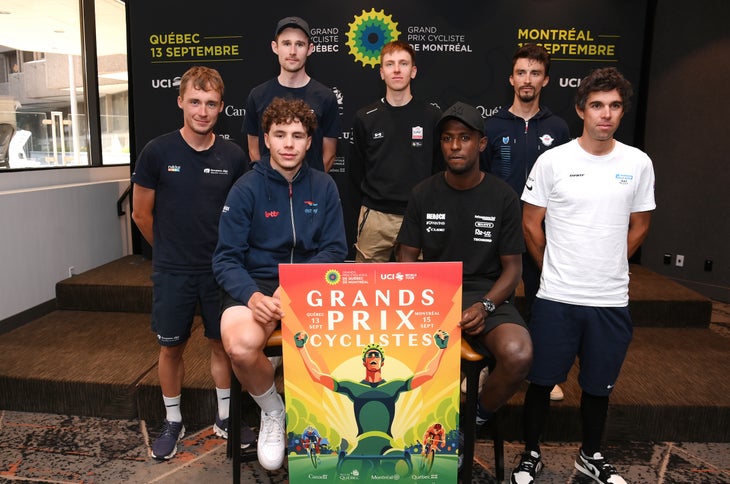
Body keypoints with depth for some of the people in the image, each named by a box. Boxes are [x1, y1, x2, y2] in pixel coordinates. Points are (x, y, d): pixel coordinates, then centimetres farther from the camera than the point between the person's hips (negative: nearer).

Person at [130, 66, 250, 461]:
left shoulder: (233, 156, -4)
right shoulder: (158, 152, -8)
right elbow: (141, 213, 1)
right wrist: (170, 250, 8)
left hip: (220, 269, 1)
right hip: (172, 272, -1)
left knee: (222, 343, 11)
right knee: (171, 347, 11)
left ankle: (224, 417, 30)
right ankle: (173, 422, 30)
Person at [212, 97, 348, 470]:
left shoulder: (323, 186, 5)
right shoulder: (246, 188, -2)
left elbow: (335, 250, 1)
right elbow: (226, 258, -6)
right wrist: (252, 296, -26)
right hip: (256, 283, -1)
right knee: (240, 346, -32)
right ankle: (272, 411, 3)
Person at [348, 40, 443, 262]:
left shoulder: (432, 116, 2)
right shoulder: (365, 118, 4)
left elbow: (441, 166, 7)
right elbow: (356, 169, 10)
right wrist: (372, 197, 5)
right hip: (375, 218, 1)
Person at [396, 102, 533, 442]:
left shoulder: (502, 197, 0)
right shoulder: (424, 194, 4)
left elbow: (512, 266, 2)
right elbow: (407, 257, 7)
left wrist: (486, 306, -16)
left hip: (486, 294, 0)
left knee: (518, 354, -31)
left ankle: (479, 417, 3)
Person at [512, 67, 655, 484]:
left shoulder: (638, 163, 1)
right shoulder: (552, 161, -6)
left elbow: (639, 226, 12)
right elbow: (531, 224, 1)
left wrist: (609, 267, 12)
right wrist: (555, 269, 7)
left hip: (612, 300, 2)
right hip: (556, 298, -2)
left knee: (598, 386, 17)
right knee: (542, 381, 8)